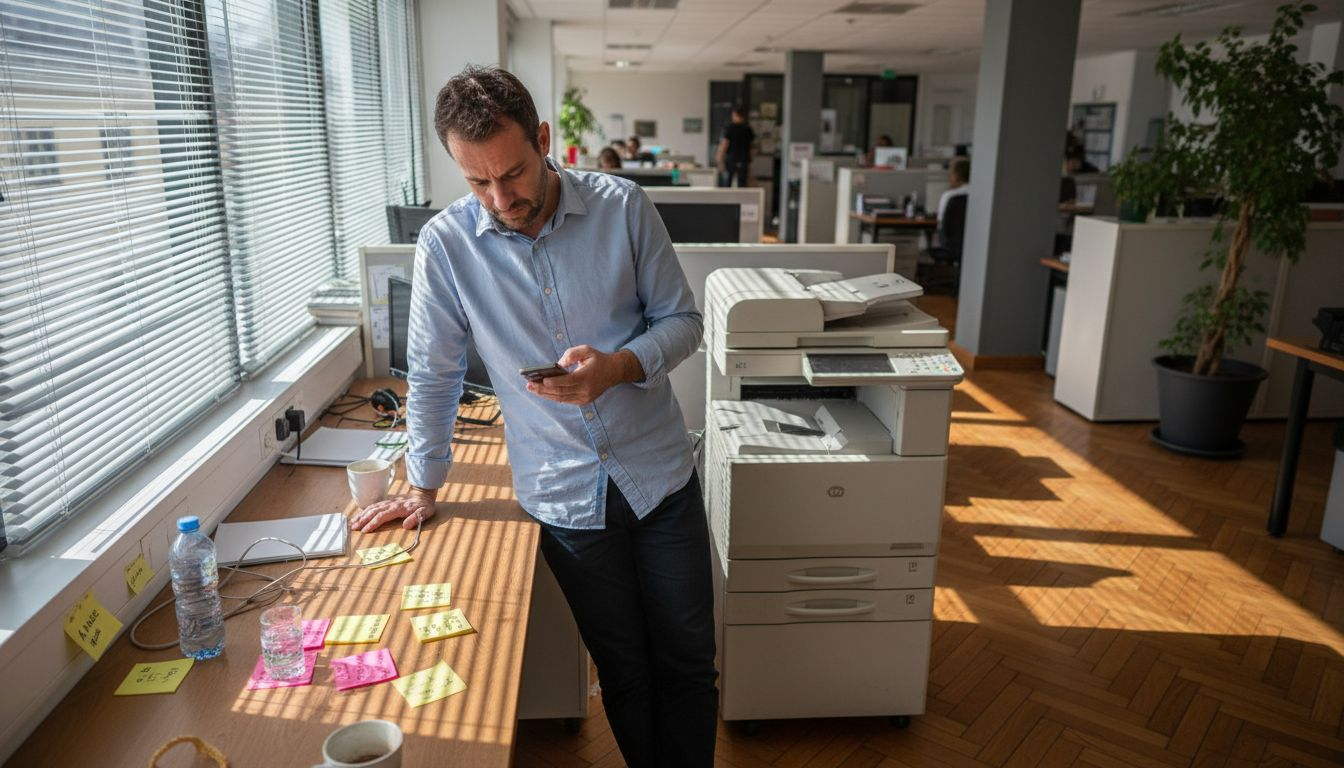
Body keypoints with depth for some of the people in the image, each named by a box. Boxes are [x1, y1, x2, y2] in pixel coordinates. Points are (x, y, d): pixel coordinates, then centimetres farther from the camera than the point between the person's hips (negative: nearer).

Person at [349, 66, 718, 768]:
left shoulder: (621, 206, -9)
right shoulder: (445, 244, -9)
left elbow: (682, 320, -2)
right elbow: (432, 373, 3)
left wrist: (619, 366, -21)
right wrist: (424, 485, 10)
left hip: (661, 473, 1)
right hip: (563, 496, -1)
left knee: (688, 664, 12)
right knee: (623, 671, 14)